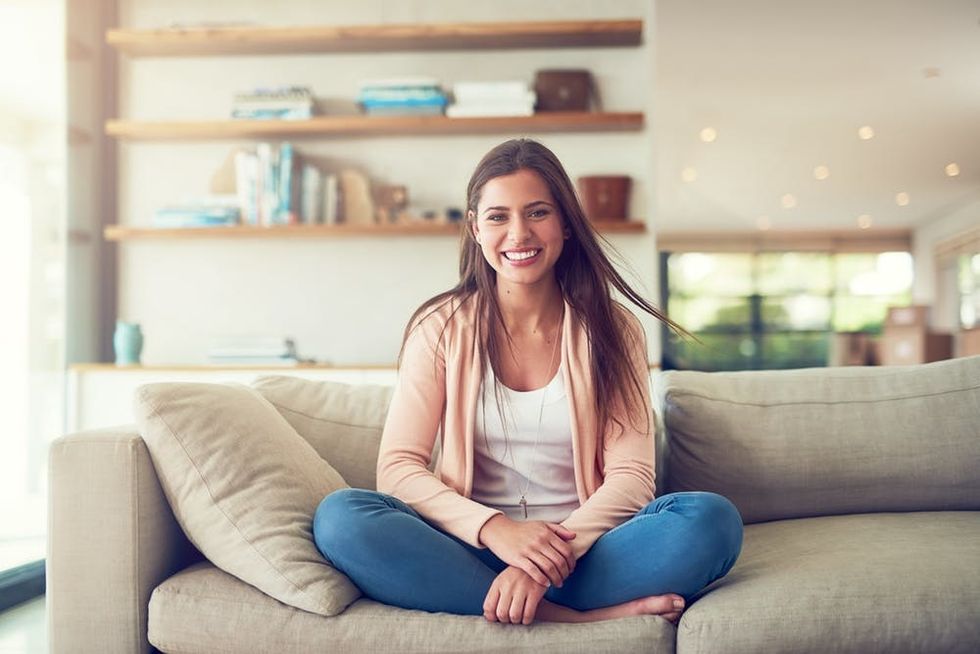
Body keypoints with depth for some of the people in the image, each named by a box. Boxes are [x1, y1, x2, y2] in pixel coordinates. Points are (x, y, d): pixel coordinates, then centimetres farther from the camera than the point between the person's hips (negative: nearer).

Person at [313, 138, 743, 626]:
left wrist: (557, 553, -23)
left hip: (584, 551, -1)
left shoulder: (611, 329, 4)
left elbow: (631, 475, -5)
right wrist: (494, 528, -23)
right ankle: (584, 616, -27)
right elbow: (398, 466, -5)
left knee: (712, 519, -26)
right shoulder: (441, 328, 3)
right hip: (470, 554, 1)